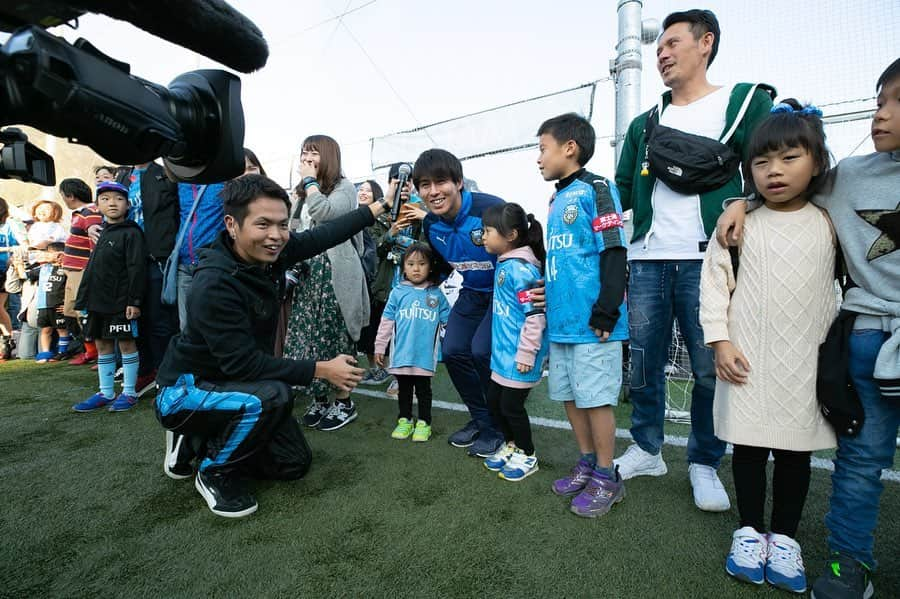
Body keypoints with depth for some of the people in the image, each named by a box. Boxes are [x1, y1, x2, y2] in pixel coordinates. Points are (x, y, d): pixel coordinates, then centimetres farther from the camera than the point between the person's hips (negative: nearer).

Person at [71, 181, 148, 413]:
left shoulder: (131, 233, -9)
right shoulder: (104, 233, 15)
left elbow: (137, 269, -15)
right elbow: (92, 269, 21)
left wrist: (134, 300, -19)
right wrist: (86, 298, 20)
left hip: (121, 303, -8)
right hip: (99, 301, 9)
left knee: (126, 344, 0)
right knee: (102, 345, 13)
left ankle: (129, 392, 11)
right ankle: (106, 393, 23)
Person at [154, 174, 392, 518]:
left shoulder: (272, 253, -12)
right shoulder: (215, 285, -31)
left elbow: (325, 235, 1)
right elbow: (241, 362, -31)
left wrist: (379, 207, 8)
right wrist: (321, 370, -28)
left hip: (232, 382, 7)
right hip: (186, 390, -7)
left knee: (294, 463, 7)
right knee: (273, 396, -36)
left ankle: (196, 441, 21)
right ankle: (214, 472, -6)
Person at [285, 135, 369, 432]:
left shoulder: (344, 186, -2)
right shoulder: (303, 192, 20)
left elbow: (323, 212, -21)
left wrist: (309, 179, -8)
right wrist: (293, 267, 17)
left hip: (334, 273, -7)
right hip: (308, 272, 7)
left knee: (334, 337, -4)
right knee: (306, 336, 5)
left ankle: (344, 402, 10)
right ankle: (319, 398, 19)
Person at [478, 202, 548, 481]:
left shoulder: (520, 269, -21)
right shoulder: (504, 263, 8)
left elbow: (535, 315, -23)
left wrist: (526, 354, -21)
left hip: (519, 355, -9)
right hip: (503, 352, 9)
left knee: (511, 405, 4)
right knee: (494, 400, 18)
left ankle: (527, 455, 27)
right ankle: (511, 445, 39)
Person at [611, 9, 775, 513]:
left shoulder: (745, 100, 9)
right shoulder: (644, 124, 20)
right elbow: (623, 191, 20)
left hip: (706, 262, -3)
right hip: (646, 263, 4)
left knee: (711, 369, 3)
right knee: (644, 365, 8)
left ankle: (705, 464, 22)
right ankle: (647, 451, 25)